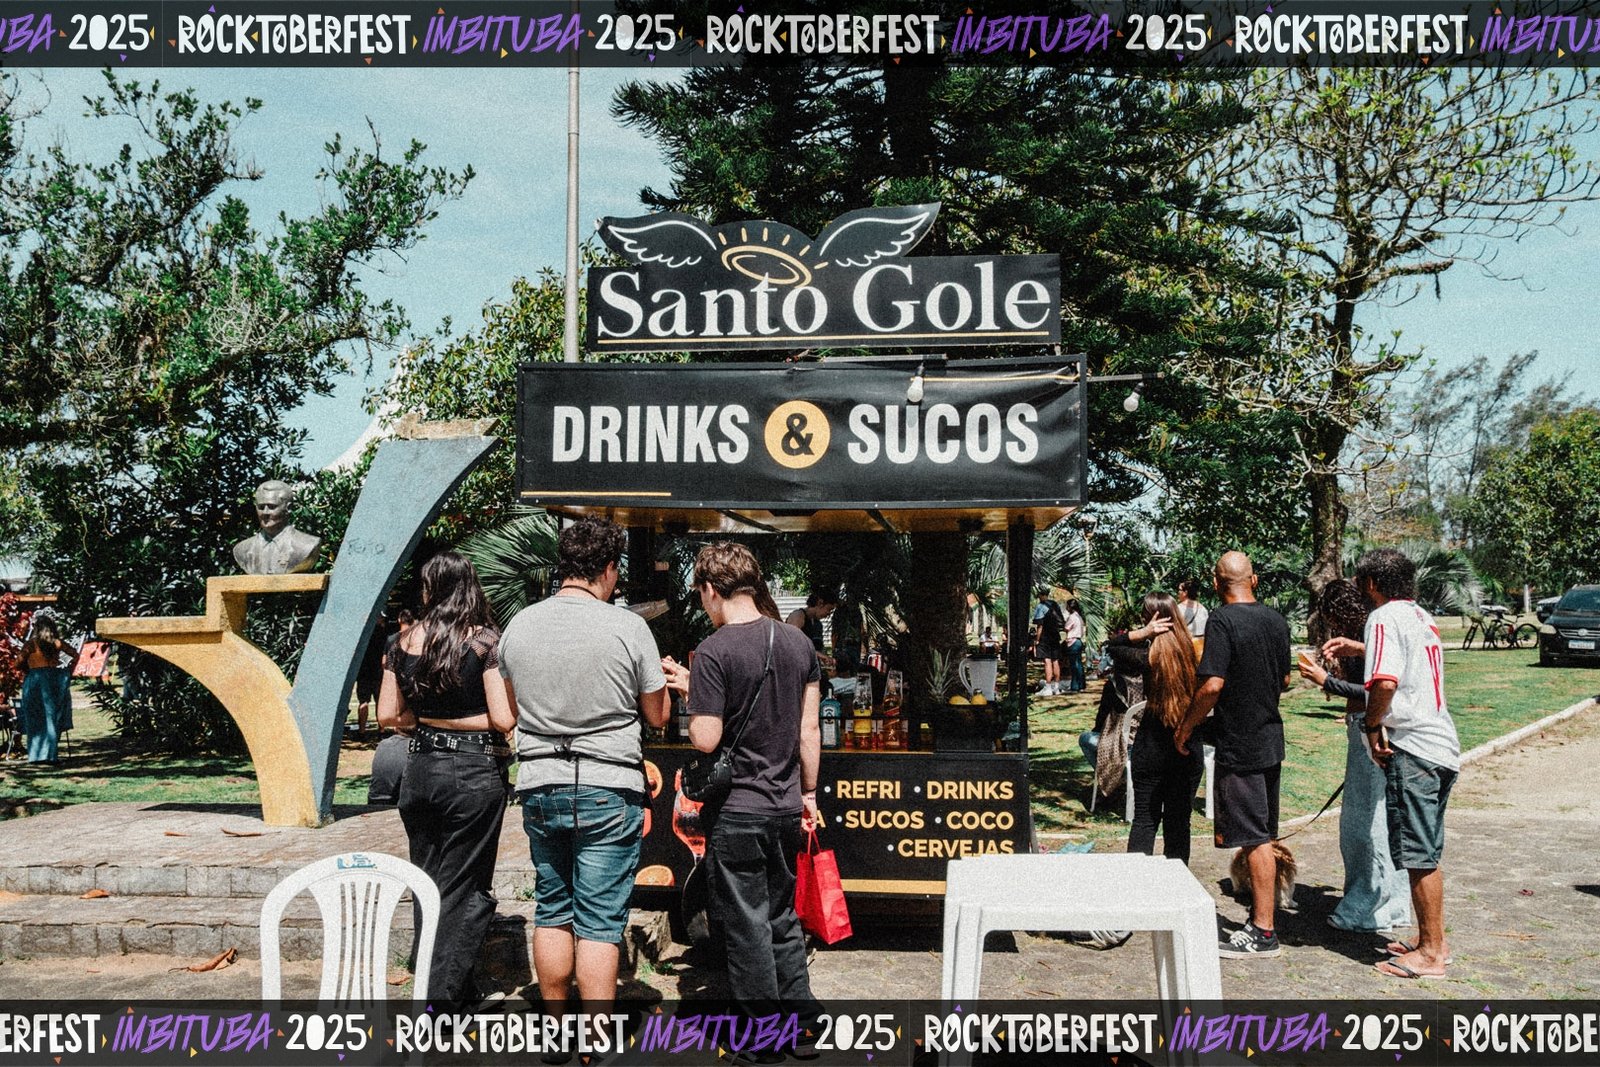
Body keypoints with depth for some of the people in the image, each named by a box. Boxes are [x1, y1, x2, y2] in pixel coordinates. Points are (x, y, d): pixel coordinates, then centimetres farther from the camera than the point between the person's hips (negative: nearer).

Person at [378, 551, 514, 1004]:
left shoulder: (405, 643, 1)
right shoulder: (485, 641, -12)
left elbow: (388, 715, 5)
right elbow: (503, 719, -16)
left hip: (420, 769, 5)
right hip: (475, 772, -4)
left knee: (430, 883, 17)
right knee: (465, 891, 4)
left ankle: (446, 987, 28)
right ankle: (445, 993, 1)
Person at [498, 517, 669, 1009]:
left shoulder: (518, 626, 3)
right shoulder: (628, 627, -10)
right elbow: (658, 716, -1)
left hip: (540, 787, 4)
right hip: (608, 791, -4)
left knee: (552, 913, 16)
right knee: (599, 924, 0)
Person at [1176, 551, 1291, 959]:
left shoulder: (1223, 620, -16)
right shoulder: (1276, 620, 7)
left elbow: (1212, 685, -23)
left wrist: (1186, 726, -10)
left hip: (1239, 745, -8)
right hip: (1271, 738, 8)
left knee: (1254, 839, -3)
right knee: (1261, 835, 16)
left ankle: (1263, 933, 2)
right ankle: (1260, 915, 25)